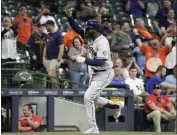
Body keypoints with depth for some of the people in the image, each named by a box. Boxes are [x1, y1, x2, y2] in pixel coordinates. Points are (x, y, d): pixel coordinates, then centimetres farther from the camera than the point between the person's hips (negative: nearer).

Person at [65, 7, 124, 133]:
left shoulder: (102, 42, -24)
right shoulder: (92, 37, 1)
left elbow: (101, 62, -31)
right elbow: (78, 29, 4)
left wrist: (84, 60, -33)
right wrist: (70, 17, -9)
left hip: (104, 74, -10)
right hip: (96, 74, 10)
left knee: (88, 97, -15)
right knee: (93, 99, 21)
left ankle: (93, 129, -9)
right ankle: (117, 105, 42)